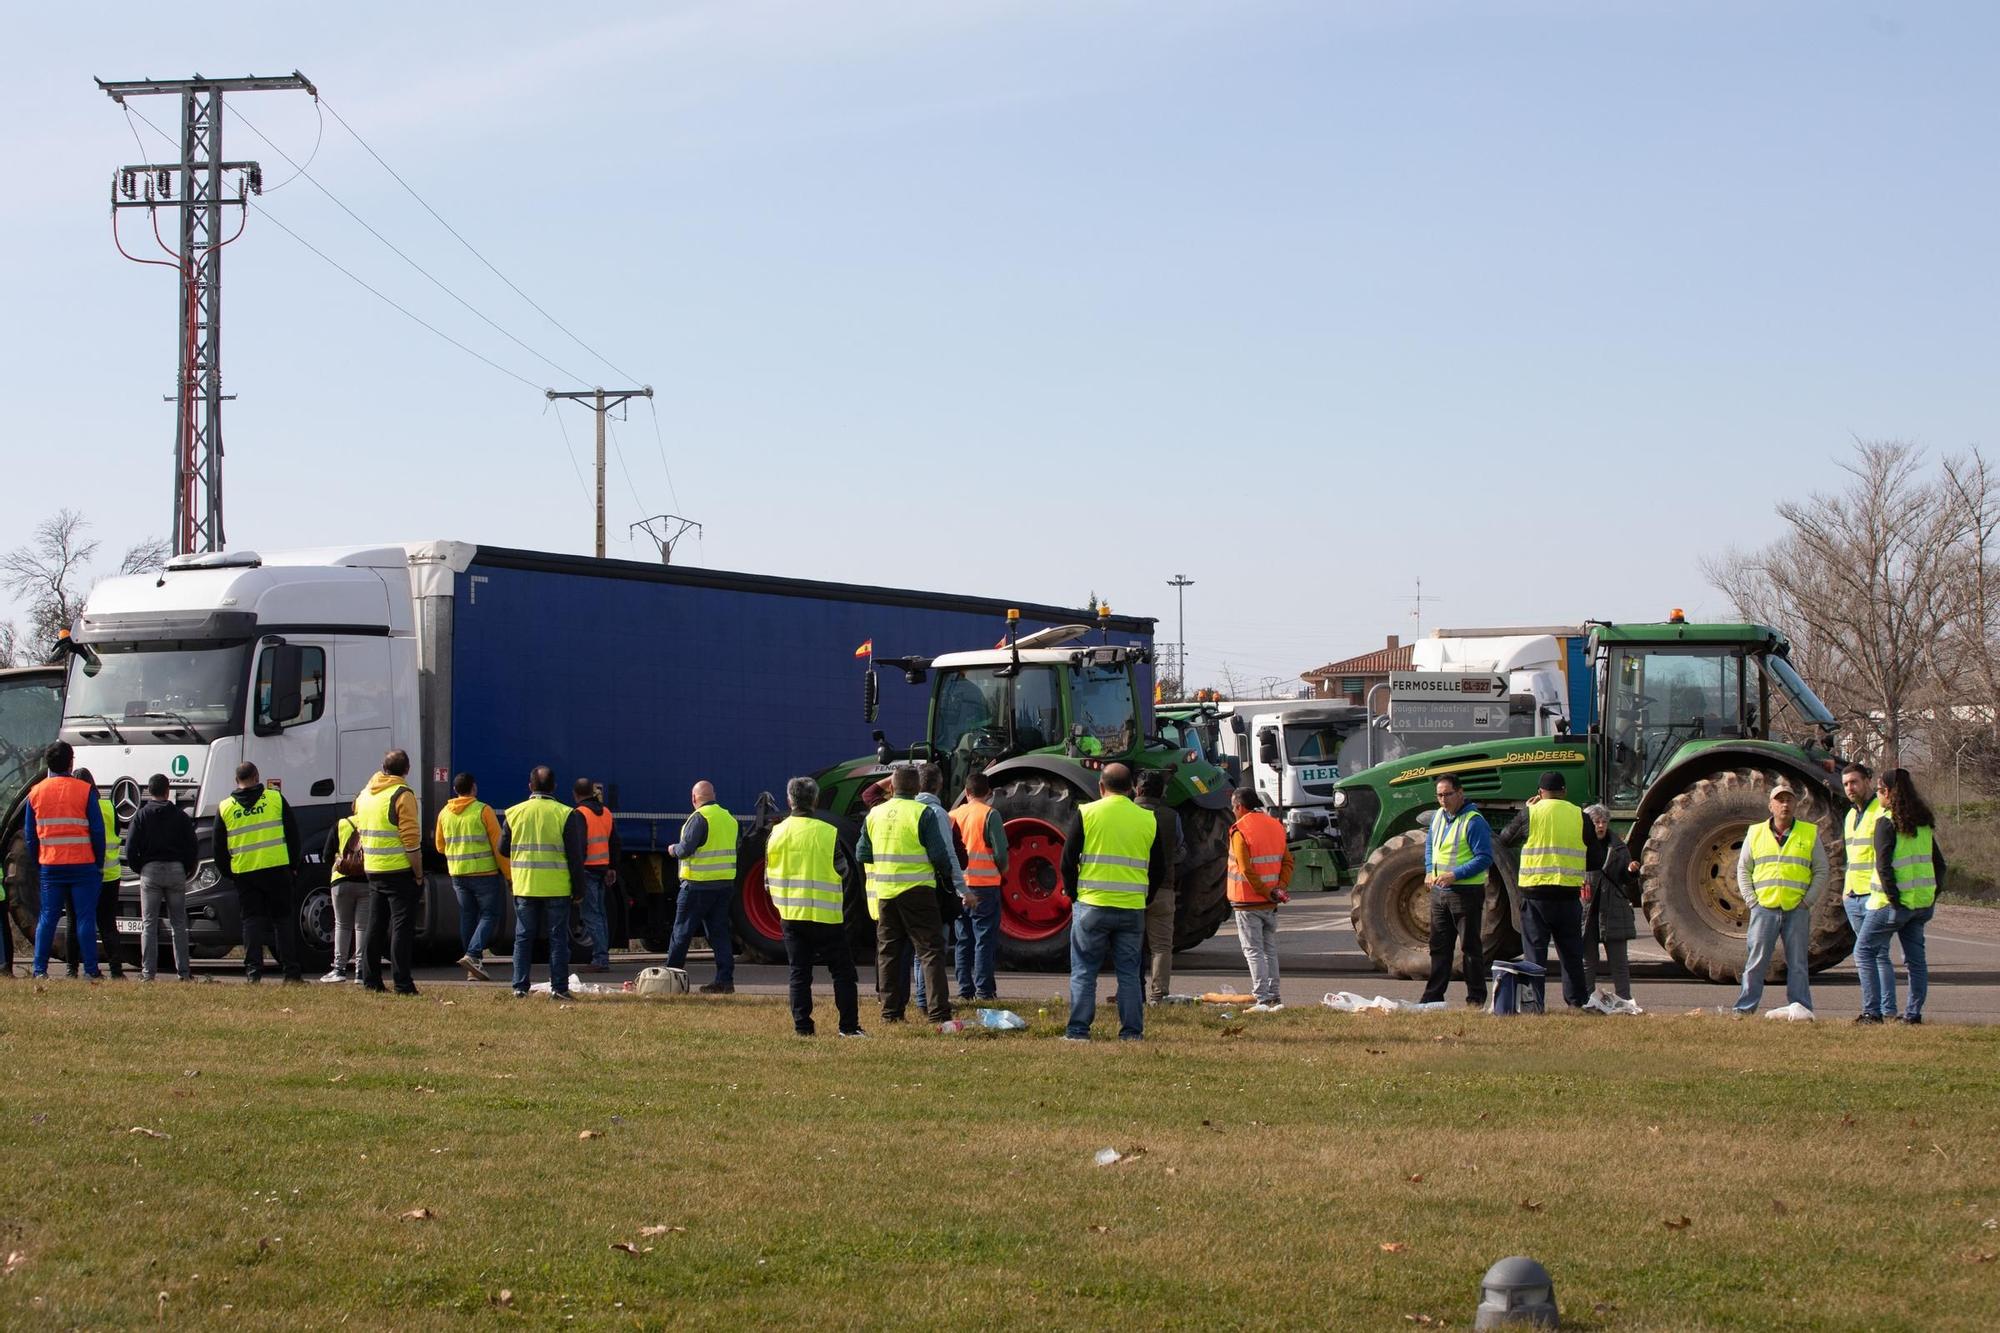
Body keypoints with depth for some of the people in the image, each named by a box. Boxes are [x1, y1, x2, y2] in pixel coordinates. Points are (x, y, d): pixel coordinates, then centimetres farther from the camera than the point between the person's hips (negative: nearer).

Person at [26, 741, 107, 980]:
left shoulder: (36, 792, 5)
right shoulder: (84, 790, -5)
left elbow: (29, 835, 8)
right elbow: (97, 830, -6)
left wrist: (37, 865, 16)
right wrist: (99, 864, 4)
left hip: (49, 865, 3)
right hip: (82, 864, -3)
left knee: (47, 918, 8)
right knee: (85, 918, 0)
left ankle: (39, 969, 4)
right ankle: (91, 971, -1)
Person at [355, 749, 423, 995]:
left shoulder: (365, 794, 12)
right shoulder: (402, 795, -12)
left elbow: (360, 834, 17)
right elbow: (411, 840, -16)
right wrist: (419, 875, -10)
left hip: (373, 871, 7)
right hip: (400, 871, -7)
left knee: (375, 926, 14)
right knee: (402, 926, -5)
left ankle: (371, 980, 16)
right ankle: (402, 984, -7)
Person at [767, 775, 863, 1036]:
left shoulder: (777, 833, 0)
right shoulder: (828, 833, -10)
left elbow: (769, 876, 6)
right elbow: (842, 871, -2)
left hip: (791, 914, 3)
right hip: (826, 914, -3)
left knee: (799, 973, 9)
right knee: (842, 971, 5)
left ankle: (802, 1025, 5)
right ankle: (849, 1026, 1)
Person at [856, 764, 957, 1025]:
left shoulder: (874, 815, 4)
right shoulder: (922, 814, -10)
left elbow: (862, 855, 9)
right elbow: (939, 854, -11)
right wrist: (946, 876, 8)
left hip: (884, 893, 4)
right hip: (917, 891, -4)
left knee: (888, 951, 13)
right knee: (930, 949, -1)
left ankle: (891, 1011, 13)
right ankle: (938, 1011, -8)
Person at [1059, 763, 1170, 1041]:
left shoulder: (1087, 813, -2)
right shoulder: (1148, 820, 6)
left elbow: (1068, 861, -2)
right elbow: (1159, 871, 10)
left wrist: (1074, 893, 11)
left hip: (1092, 906, -2)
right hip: (1133, 910, 2)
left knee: (1084, 971, 5)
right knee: (1129, 973, 9)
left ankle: (1078, 1030, 2)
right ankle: (1131, 1031, 8)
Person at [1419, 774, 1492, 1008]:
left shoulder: (1474, 822, -15)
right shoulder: (1438, 816, 10)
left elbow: (1484, 858, -18)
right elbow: (1429, 845, 25)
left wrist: (1455, 875, -23)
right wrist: (1429, 871, 8)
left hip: (1466, 891, -8)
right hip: (1439, 892, 8)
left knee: (1470, 947, -1)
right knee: (1439, 946, 12)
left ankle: (1476, 999, 4)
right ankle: (1433, 996, 18)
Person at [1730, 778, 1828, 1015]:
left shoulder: (1810, 834, 7)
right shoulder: (1756, 833, 10)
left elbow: (1822, 871, 8)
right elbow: (1743, 869, 13)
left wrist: (1808, 900, -2)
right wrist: (1750, 899, 1)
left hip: (1797, 910, 0)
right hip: (1764, 907, 0)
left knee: (1797, 964, 4)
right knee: (1756, 962, -1)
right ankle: (1744, 1010, 3)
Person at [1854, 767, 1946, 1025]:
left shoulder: (1887, 821, -11)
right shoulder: (1924, 822, 10)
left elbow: (1884, 865, -19)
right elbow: (1939, 863, 13)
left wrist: (1894, 898, -15)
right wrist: (1934, 893, 14)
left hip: (1894, 901, -7)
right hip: (1923, 901, 7)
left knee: (1864, 950, 2)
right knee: (1916, 957, 12)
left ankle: (1873, 1011, -4)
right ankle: (1914, 1012, 12)